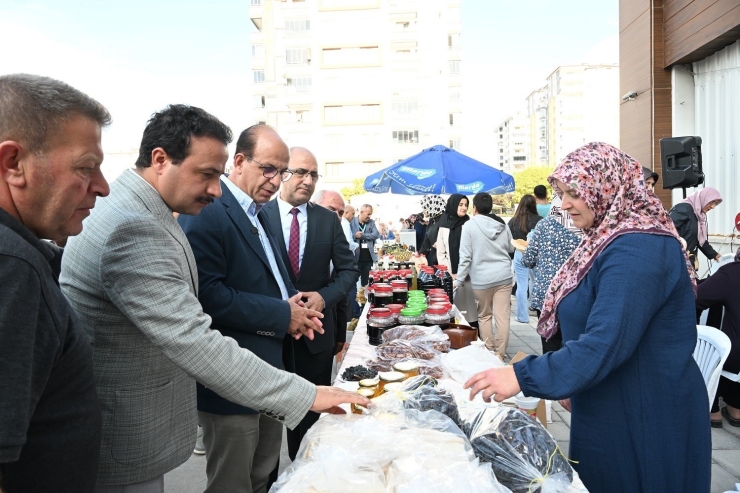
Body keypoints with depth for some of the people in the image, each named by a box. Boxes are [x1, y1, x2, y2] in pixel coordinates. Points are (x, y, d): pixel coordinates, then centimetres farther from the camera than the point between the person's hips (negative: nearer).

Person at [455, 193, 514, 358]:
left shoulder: (469, 226, -7)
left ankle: (489, 352, 18)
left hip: (482, 278, -3)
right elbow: (511, 249, 20)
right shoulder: (502, 226, 6)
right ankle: (500, 354, 9)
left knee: (484, 316, 12)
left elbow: (465, 256, -9)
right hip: (504, 275, 3)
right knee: (503, 316, 3)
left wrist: (459, 280, -3)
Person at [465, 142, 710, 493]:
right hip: (609, 409, 9)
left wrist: (522, 376, -30)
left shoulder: (637, 249, -24)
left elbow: (605, 344, -31)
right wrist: (573, 384, 17)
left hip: (647, 419, -9)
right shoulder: (610, 240, 7)